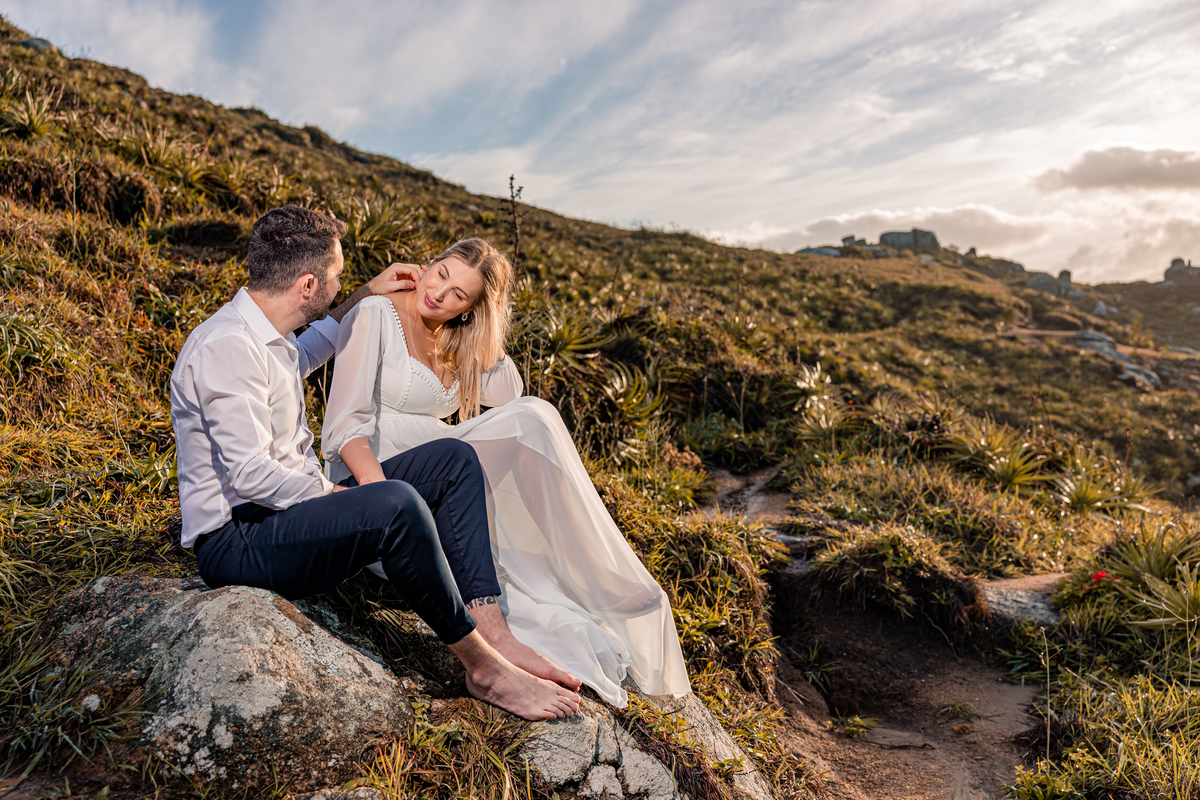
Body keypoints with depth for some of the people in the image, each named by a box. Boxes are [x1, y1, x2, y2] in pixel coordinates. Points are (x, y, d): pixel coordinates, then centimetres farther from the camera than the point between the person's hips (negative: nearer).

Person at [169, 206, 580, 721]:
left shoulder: (265, 336, 11)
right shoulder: (225, 347, -19)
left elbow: (300, 359, 37)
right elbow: (252, 476, -25)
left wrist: (365, 296, 33)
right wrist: (338, 496, -16)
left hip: (295, 505, 10)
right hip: (237, 541, -10)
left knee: (451, 460, 0)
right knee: (396, 504, -37)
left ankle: (490, 629, -11)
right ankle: (482, 666, -20)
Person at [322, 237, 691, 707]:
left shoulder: (456, 338, 10)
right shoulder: (374, 317, -10)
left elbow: (506, 396, 0)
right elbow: (346, 425, -19)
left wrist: (483, 332, -1)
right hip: (369, 474, -6)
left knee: (531, 417, -19)